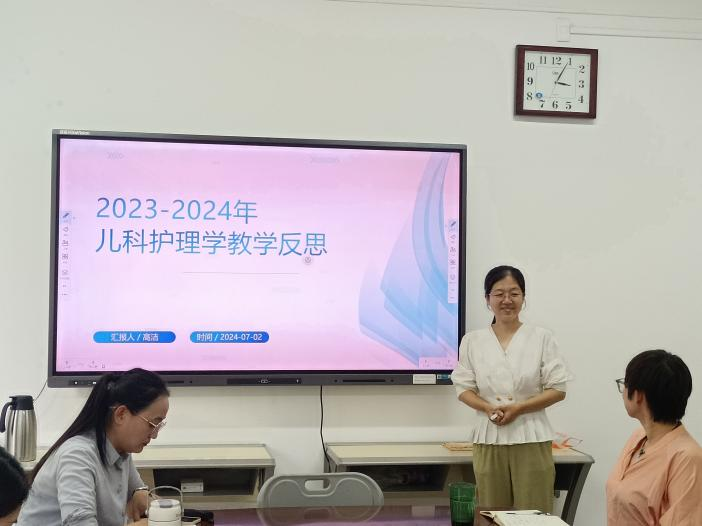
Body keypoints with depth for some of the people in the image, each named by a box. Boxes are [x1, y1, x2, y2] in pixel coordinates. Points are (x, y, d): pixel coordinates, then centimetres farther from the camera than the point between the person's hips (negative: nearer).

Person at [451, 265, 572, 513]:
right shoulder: (472, 341, 7)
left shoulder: (542, 337, 2)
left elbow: (557, 389, 1)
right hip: (489, 438, 2)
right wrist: (489, 408, -10)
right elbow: (464, 388, 9)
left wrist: (518, 408, -12)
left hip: (531, 438, -1)